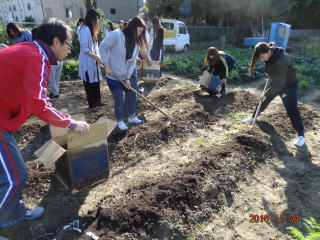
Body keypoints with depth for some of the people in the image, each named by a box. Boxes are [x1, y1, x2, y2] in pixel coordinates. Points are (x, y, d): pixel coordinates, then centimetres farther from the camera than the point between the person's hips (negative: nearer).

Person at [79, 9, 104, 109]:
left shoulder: (91, 29, 17)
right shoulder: (85, 29, -14)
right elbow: (84, 48, -19)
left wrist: (97, 57, 9)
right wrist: (97, 57, -17)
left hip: (93, 61, 9)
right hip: (87, 61, -9)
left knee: (95, 82, 12)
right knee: (89, 82, 1)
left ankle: (97, 101, 21)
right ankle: (92, 103, 12)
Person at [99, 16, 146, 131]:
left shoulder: (136, 42, 1)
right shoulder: (116, 35, -19)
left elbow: (132, 62, 0)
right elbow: (103, 48, -16)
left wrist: (128, 78, -7)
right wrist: (107, 67, -19)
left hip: (127, 75, 6)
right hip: (114, 76, -6)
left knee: (133, 95, 11)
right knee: (119, 100, 2)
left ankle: (132, 117, 32)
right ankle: (120, 121, 22)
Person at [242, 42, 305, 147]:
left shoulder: (281, 60, -36)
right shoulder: (269, 56, -10)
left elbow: (279, 82, -33)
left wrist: (267, 93, -25)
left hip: (289, 84, -7)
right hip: (274, 82, 8)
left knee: (292, 110, -8)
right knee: (263, 100, 17)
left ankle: (301, 135, 4)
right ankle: (253, 117, 40)